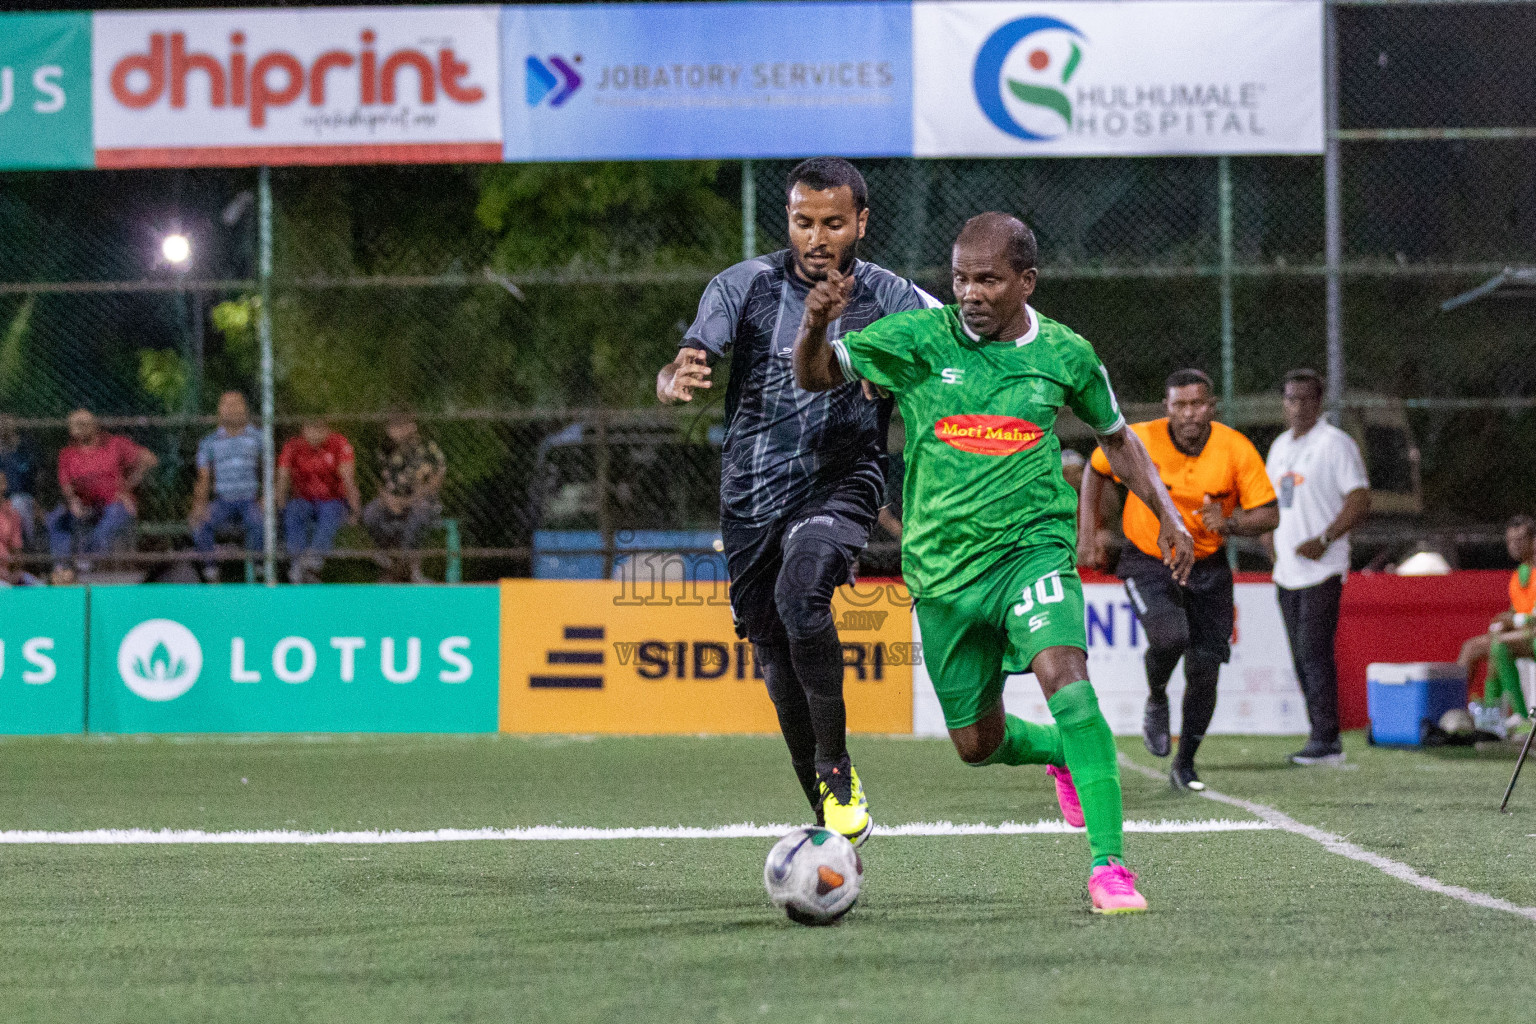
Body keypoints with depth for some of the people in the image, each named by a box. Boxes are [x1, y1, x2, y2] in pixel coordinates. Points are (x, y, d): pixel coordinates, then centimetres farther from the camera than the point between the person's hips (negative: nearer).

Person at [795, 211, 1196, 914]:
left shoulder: (1065, 354, 2)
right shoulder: (920, 338, -4)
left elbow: (1116, 437, 19)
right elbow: (816, 375, -8)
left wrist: (1167, 514, 11)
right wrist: (816, 326, -30)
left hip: (1032, 547, -1)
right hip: (942, 566, 1)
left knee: (1067, 680, -28)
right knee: (977, 744, 10)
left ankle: (1108, 865, -28)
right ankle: (1064, 756, 46)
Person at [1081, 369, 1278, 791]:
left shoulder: (1236, 449, -15)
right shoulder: (1140, 440, -17)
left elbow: (1268, 515, -9)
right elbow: (1096, 469, 4)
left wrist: (1229, 523, -29)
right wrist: (1088, 532, -1)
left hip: (1208, 566, 2)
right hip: (1148, 562, -2)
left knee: (1205, 670, 0)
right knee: (1169, 636, -29)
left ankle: (1185, 764, 21)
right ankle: (1156, 701, 5)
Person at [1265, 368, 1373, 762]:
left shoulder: (1335, 443, -7)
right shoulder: (1280, 446, 17)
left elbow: (1360, 501, -13)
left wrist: (1323, 540, -20)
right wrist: (1270, 541, 15)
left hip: (1321, 568, -8)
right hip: (1287, 569, 8)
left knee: (1314, 652, -13)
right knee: (1302, 656, 7)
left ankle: (1325, 741, -12)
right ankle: (1323, 738, 12)